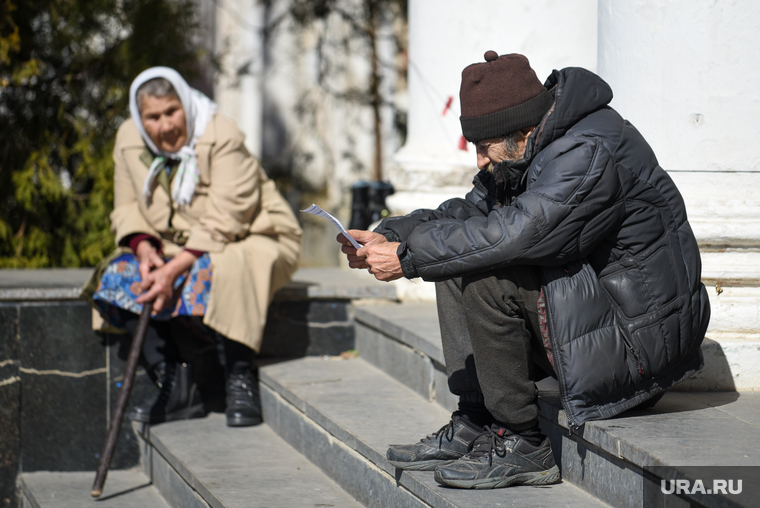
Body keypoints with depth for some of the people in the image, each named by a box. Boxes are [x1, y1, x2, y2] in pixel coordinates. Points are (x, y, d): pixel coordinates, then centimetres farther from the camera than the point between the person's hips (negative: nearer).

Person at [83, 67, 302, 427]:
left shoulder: (222, 138, -23)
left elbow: (223, 225, -27)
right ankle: (176, 388, -18)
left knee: (215, 274, -39)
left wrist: (174, 269, -35)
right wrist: (144, 247, -18)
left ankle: (241, 381, -23)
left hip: (253, 241, -7)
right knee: (118, 276, -17)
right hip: (177, 248, 7)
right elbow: (128, 208, 4)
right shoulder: (129, 141, -4)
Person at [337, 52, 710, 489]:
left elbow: (513, 234, -31)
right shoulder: (532, 149, 8)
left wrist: (408, 257, -24)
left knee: (484, 279, -23)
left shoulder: (590, 153, -23)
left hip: (639, 334, -10)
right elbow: (471, 212, 13)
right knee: (456, 266, 9)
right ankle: (474, 425, 6)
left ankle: (523, 445, -13)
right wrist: (389, 236, -3)